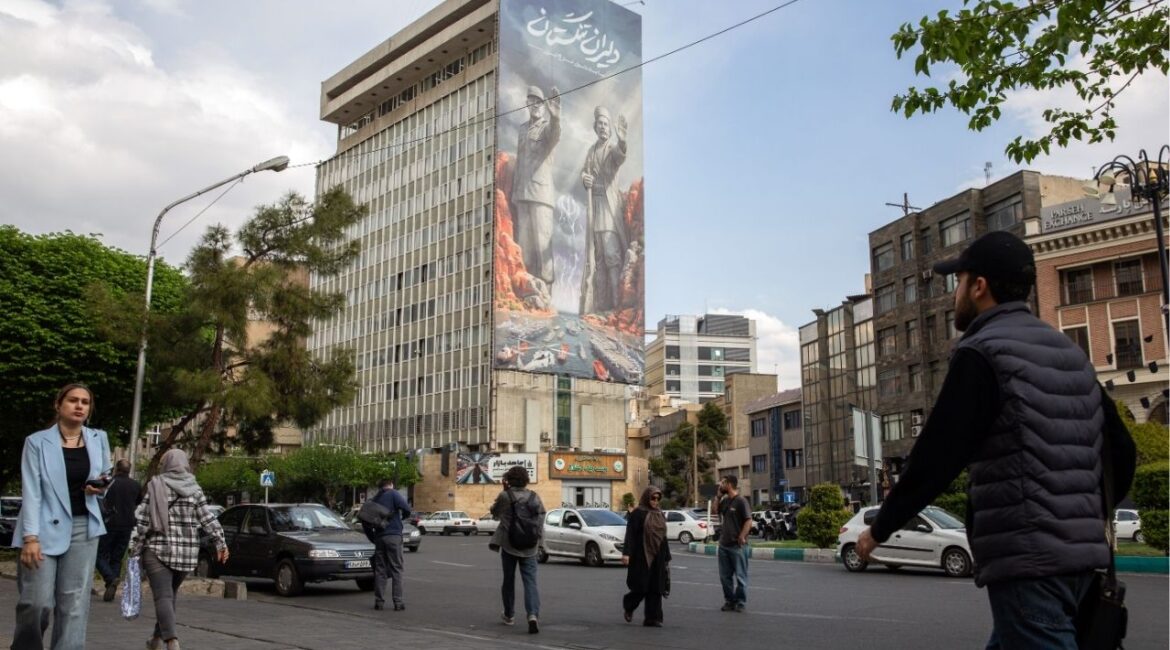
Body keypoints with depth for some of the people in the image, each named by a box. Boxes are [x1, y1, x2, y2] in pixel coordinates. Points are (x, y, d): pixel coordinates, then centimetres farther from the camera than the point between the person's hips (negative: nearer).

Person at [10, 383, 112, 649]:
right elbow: (31, 493, -9)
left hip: (84, 528, 3)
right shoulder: (37, 442, -4)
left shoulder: (99, 439, 7)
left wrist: (100, 486, -3)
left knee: (75, 603, 1)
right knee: (38, 601, -7)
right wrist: (30, 537, -17)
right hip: (46, 528, -3)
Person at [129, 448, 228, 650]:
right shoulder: (195, 489, 6)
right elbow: (208, 519, 3)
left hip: (158, 549, -4)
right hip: (188, 552, 4)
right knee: (170, 593, 20)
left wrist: (134, 548, 1)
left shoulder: (156, 486, -2)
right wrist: (221, 543, 9)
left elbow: (142, 520, -4)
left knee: (163, 596, -10)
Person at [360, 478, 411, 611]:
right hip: (394, 536, -5)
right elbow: (406, 509, -19)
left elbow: (365, 522, 17)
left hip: (379, 537, 5)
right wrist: (404, 516, 4)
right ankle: (398, 602, -5)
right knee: (396, 570, -1)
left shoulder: (374, 499, 15)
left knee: (380, 570, 10)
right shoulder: (394, 494, -2)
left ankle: (379, 601, 9)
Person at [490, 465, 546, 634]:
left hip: (508, 545, -1)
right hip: (529, 547, 2)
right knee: (530, 581, -1)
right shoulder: (534, 497, 1)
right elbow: (540, 521, 4)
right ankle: (533, 615, -20)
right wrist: (539, 544, 12)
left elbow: (495, 512, 8)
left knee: (509, 580, 15)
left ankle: (509, 615, 26)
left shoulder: (504, 496, -9)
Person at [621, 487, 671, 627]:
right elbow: (630, 535, -12)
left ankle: (652, 618, 8)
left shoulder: (660, 515, 14)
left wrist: (667, 558, 17)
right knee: (641, 586, -4)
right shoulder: (637, 514, -5)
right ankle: (629, 606, 24)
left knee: (655, 589, 3)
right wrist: (626, 553, -22)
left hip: (657, 557, 6)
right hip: (641, 556, -6)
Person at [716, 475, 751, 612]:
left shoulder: (741, 501, -12)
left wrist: (741, 537, -21)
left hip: (737, 545, -8)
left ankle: (741, 602, 12)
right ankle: (729, 600, 22)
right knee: (725, 575, 12)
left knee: (740, 575, 3)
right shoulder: (724, 501, 10)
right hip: (724, 544, 8)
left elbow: (748, 521, -15)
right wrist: (718, 495, 11)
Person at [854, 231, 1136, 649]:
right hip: (1079, 550, 9)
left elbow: (936, 457, -16)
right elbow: (1120, 449, 18)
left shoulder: (983, 353, -11)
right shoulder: (1070, 352, 15)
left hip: (1026, 558, -9)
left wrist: (880, 527, -5)